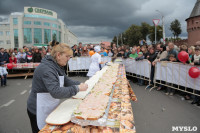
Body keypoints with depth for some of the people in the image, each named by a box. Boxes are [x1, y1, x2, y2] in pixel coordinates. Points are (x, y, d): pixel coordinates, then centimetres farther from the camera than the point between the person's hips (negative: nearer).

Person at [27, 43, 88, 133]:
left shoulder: (57, 66, 5)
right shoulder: (46, 68, -26)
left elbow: (66, 81, 9)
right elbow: (56, 92, -34)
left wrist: (79, 84, -8)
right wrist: (77, 88, -31)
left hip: (50, 108, 9)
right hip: (39, 111, -9)